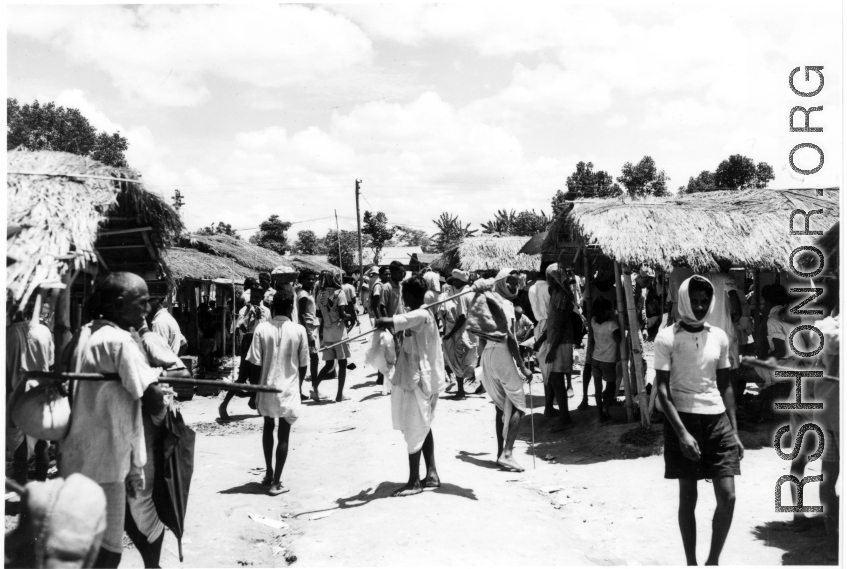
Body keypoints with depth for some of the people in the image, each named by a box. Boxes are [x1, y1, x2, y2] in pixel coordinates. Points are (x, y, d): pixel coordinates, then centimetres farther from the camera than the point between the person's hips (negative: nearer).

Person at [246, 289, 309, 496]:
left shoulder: (262, 328, -8)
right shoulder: (299, 330, -9)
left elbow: (255, 362, -8)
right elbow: (303, 365, -3)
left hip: (267, 387, 2)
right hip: (289, 389, -2)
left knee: (268, 427, 23)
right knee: (283, 435, 6)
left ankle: (269, 473, 32)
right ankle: (276, 482, 7)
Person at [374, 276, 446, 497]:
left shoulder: (420, 315, -20)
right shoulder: (422, 314, 12)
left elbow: (390, 322, -34)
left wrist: (383, 321, -14)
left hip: (417, 380, -10)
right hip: (424, 378, 10)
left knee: (414, 431, -1)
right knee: (423, 428, 16)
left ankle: (414, 481, 7)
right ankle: (431, 475, 22)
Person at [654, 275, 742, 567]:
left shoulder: (719, 337, 7)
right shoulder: (667, 337, -7)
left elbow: (725, 386, 13)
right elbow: (662, 390, -10)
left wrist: (735, 431, 8)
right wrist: (682, 432, -18)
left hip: (717, 420, 4)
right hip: (683, 419, -4)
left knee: (728, 496, -1)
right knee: (688, 498, 3)